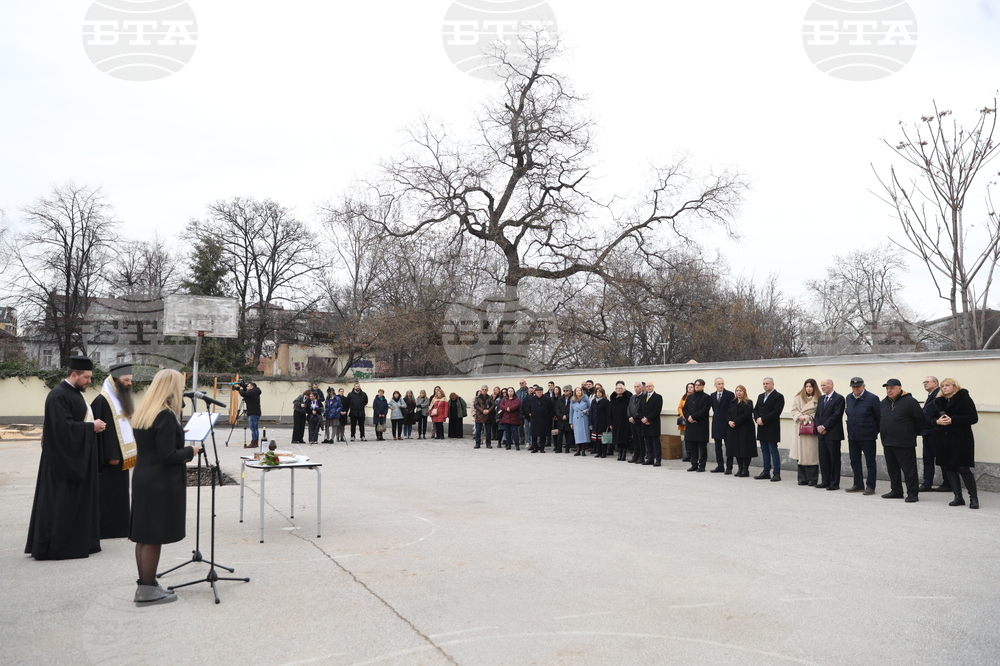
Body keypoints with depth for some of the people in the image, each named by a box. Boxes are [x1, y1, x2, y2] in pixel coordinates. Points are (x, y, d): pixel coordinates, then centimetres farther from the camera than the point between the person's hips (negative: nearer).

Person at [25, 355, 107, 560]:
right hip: (64, 458, -10)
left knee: (78, 501, 14)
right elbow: (62, 427, -25)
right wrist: (91, 426, -16)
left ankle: (79, 542, 21)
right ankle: (56, 546, 6)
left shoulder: (75, 393, 13)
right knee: (61, 503, -2)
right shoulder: (59, 396, -18)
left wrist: (94, 425, 4)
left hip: (78, 457, 10)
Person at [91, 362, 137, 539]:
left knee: (120, 491, 13)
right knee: (108, 492, -2)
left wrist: (129, 452, 14)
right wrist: (111, 455, -22)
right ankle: (106, 528, 6)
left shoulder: (122, 399, 13)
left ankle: (118, 526, 20)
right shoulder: (103, 401, -15)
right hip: (110, 458, -9)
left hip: (122, 453, 9)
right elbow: (103, 429, -20)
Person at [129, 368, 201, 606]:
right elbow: (168, 456, -21)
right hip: (161, 484, -9)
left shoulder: (142, 413, 9)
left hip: (142, 479, 9)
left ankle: (145, 584, 23)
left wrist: (178, 434, 14)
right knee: (154, 539, 0)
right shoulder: (166, 416, -19)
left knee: (144, 536, 13)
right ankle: (147, 591, 8)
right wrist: (190, 451, -5)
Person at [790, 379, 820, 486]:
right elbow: (794, 410, 7)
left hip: (812, 430, -3)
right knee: (800, 453, 3)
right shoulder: (798, 398, 12)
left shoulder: (818, 400, 1)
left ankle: (812, 479, 4)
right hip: (800, 428, 3)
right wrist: (800, 417, -9)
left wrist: (806, 417, -12)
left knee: (812, 454, -4)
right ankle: (802, 478, 9)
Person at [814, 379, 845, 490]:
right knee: (823, 459, 9)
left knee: (834, 459, -1)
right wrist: (818, 426, -2)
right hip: (822, 434, 7)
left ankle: (834, 483, 4)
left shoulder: (839, 398, -6)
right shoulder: (821, 399, 17)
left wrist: (824, 427, -14)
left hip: (833, 434, -7)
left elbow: (836, 415, -14)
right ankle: (825, 481, 16)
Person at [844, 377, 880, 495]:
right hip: (852, 435, 6)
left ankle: (870, 486, 8)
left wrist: (876, 431, -2)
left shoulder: (872, 399, -12)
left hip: (867, 436, -6)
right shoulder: (848, 398, 6)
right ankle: (858, 485, 22)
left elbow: (879, 417, -7)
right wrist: (851, 427, 14)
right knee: (855, 461, 12)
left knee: (870, 462, 2)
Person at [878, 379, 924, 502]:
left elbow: (920, 420, -9)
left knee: (909, 469, -2)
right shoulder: (884, 403, 12)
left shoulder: (910, 401, -9)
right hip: (888, 442, 7)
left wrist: (913, 433, -1)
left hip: (904, 443, -7)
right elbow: (880, 421, 20)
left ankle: (912, 493, 4)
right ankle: (896, 491, 23)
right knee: (892, 469, 13)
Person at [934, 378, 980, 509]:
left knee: (963, 468, -7)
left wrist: (952, 420, -20)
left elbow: (973, 418, -13)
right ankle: (958, 497, 13)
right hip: (945, 440, 6)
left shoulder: (964, 399, -5)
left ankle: (974, 497, 4)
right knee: (950, 468, 6)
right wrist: (938, 421, -8)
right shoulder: (940, 401, 14)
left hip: (961, 440, -6)